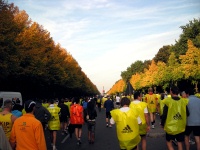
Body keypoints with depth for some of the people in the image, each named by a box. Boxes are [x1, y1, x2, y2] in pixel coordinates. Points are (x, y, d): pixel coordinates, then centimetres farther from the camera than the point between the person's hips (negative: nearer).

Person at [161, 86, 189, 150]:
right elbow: (187, 114, 3)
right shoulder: (183, 101, -4)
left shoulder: (168, 101, -14)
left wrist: (162, 124, 4)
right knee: (180, 143, 14)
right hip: (181, 127, 3)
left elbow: (164, 115, -11)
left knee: (169, 142, 12)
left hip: (170, 126, -3)